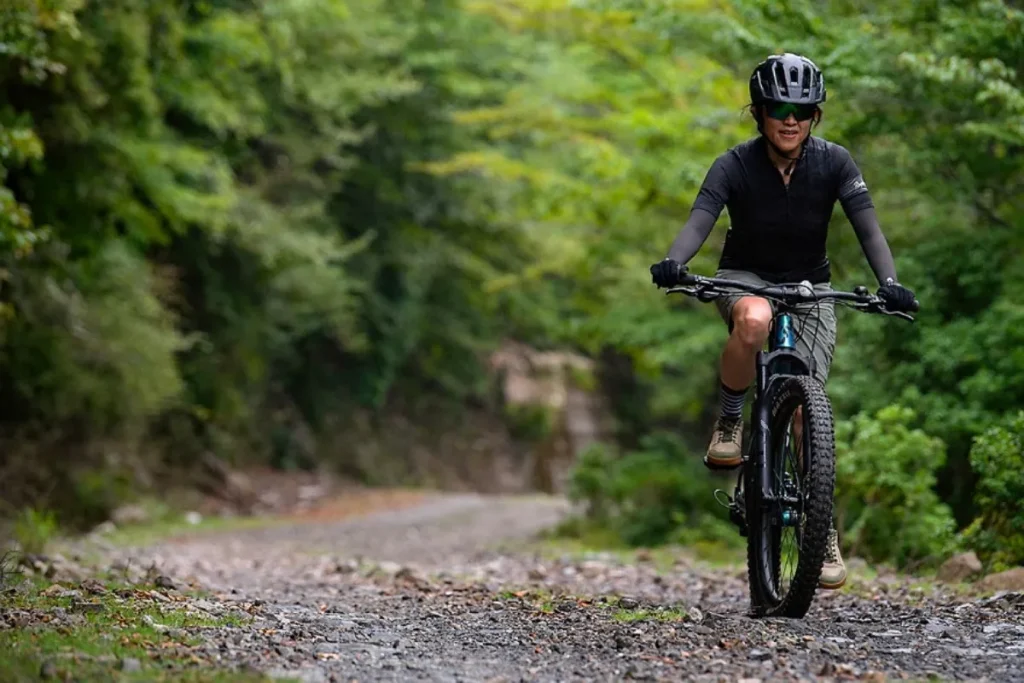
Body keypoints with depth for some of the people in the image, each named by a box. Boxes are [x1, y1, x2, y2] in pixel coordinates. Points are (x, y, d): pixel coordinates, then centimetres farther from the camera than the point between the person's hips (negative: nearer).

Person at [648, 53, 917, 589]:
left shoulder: (834, 163, -13)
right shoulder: (735, 165, -16)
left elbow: (867, 226, -21)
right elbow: (700, 220, -29)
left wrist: (889, 282, -40)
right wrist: (673, 263, -50)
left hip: (809, 287, 2)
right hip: (745, 278, -1)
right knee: (755, 319, -40)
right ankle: (729, 420, -15)